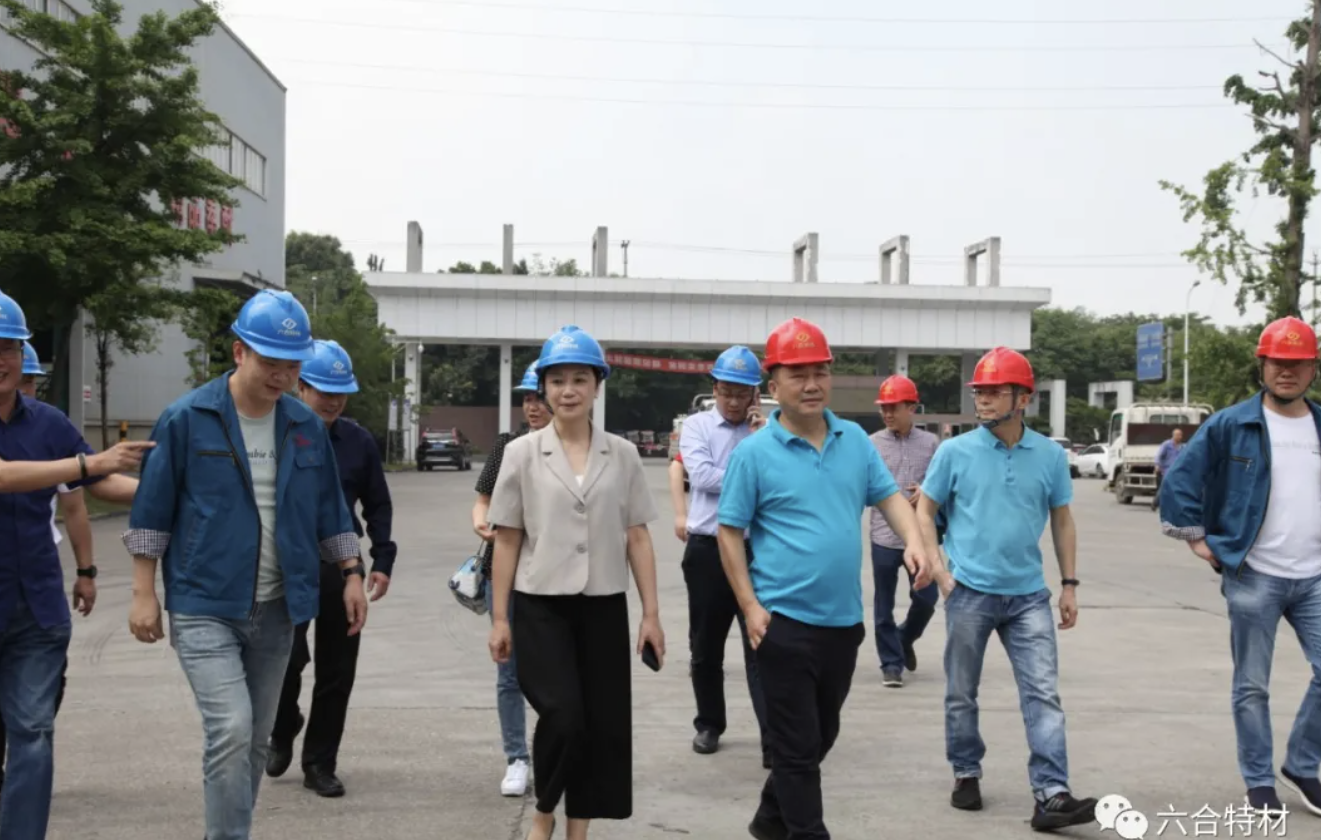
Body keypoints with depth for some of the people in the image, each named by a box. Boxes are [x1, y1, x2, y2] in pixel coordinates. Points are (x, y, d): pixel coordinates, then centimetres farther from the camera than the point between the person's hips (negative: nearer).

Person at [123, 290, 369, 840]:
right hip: (205, 607, -4)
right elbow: (152, 511, -4)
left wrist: (352, 574, 6)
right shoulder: (186, 419, -8)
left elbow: (329, 510, 12)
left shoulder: (306, 427, 4)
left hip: (277, 609, 5)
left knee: (256, 739, 12)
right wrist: (144, 594, -6)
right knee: (231, 731, -16)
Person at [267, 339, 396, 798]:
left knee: (337, 669, 5)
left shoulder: (359, 441, 5)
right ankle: (282, 734, 19)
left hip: (341, 567, 3)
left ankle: (320, 763, 20)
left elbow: (377, 505, 11)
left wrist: (382, 560, 3)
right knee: (288, 657, -12)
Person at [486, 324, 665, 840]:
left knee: (603, 724, 5)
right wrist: (499, 618, 1)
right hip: (540, 607, -2)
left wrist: (651, 614, 3)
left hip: (603, 608, 2)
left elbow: (637, 538, 5)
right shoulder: (522, 454, -1)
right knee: (563, 717, -13)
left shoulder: (622, 455, 3)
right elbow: (507, 541, 2)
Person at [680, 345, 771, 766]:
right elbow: (701, 476, -12)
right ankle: (709, 724, 31)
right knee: (705, 647, 14)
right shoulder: (696, 426, 3)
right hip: (707, 551, 1)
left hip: (756, 550, -1)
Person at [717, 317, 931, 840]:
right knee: (798, 744, 2)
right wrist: (750, 606, -12)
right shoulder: (753, 453, -9)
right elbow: (730, 532, -6)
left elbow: (889, 496, 10)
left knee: (821, 736, 19)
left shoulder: (854, 439, 5)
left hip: (844, 620, 6)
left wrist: (914, 540, -10)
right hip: (785, 622, -6)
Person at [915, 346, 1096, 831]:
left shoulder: (1050, 455, 2)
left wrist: (1070, 583, 6)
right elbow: (925, 511, 3)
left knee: (1043, 694, -4)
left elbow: (1062, 521, 11)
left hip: (1028, 595, 1)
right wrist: (940, 573, -6)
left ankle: (1050, 796, -3)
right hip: (969, 592, -1)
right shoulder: (955, 451, -4)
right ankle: (966, 775, 28)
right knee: (962, 694, 9)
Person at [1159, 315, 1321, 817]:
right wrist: (1196, 539, -7)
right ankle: (1259, 781, 18)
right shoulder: (1230, 425, -7)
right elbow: (1180, 480, -6)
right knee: (1252, 686, 5)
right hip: (1254, 577, -4)